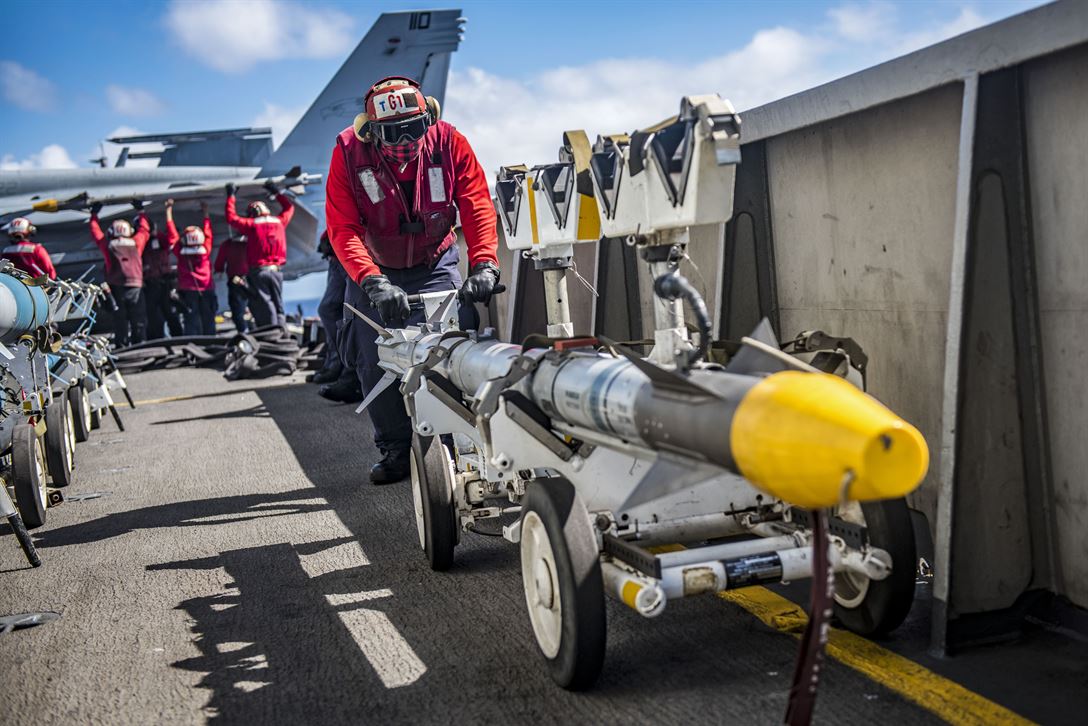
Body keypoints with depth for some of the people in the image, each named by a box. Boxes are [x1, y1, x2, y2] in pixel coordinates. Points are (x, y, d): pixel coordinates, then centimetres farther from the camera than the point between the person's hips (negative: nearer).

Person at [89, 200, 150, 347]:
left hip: (116, 288, 0)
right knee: (138, 321, 5)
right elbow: (144, 229, 23)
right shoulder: (136, 243, 5)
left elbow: (95, 232, 22)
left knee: (120, 320, 3)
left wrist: (94, 215, 37)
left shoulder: (108, 245, 5)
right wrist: (141, 211, 37)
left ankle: (121, 346, 0)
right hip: (135, 286, 0)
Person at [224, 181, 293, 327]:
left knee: (263, 305, -5)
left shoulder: (251, 224, 0)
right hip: (276, 270, 3)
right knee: (278, 305, 9)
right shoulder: (279, 222, 10)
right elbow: (289, 208, 29)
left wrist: (230, 196, 21)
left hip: (258, 270, -3)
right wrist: (276, 192, 41)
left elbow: (231, 218, 11)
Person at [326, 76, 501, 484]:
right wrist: (372, 282, -39)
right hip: (374, 270, 0)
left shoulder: (449, 143, -16)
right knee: (375, 361, -4)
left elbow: (477, 206, -17)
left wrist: (483, 265, -33)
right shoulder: (348, 153, -18)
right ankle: (395, 450, 11)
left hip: (436, 265, 0)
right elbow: (342, 229, -24)